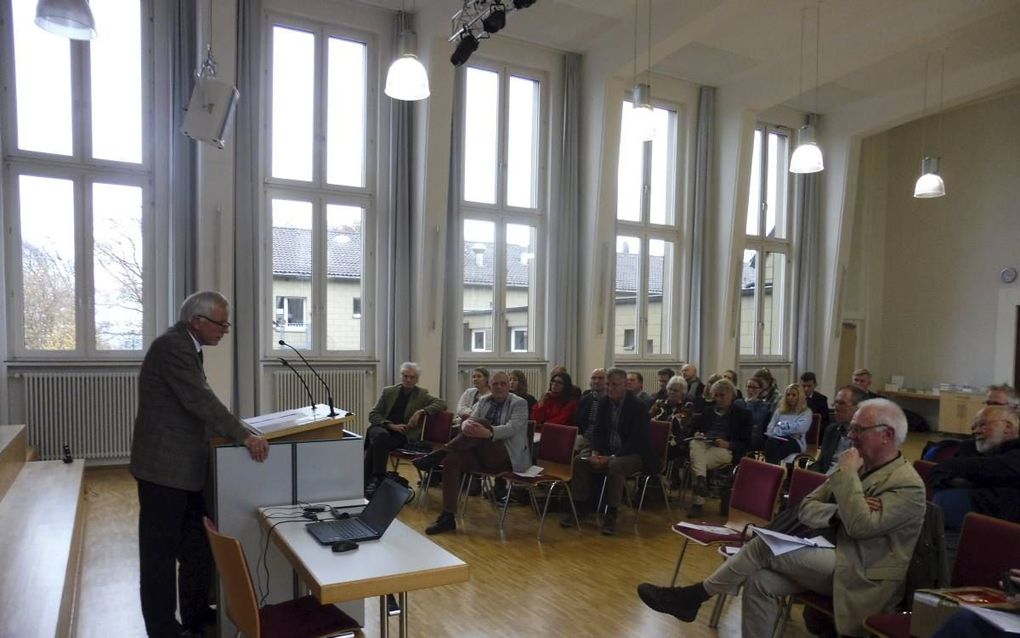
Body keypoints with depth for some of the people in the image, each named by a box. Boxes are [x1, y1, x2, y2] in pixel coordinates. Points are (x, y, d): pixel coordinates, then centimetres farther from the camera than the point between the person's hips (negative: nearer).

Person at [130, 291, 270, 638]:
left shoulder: (187, 345, 12)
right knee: (161, 552, 3)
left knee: (198, 546, 18)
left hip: (184, 466, 10)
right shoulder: (171, 346, -19)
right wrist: (244, 436, -27)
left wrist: (235, 431, 10)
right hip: (164, 466, -10)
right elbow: (200, 400, -27)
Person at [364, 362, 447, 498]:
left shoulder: (421, 394, 10)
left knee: (376, 443, -32)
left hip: (402, 435, -2)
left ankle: (374, 480, -24)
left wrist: (421, 412, -18)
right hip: (382, 428, 2)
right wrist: (391, 425, -9)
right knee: (379, 435, -35)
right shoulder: (388, 391, 13)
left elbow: (442, 403, -3)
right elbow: (373, 414, 8)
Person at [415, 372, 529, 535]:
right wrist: (465, 424, -26)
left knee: (481, 423, -28)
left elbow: (512, 428, -18)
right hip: (481, 454, 5)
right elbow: (470, 419, 2)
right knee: (452, 459, -24)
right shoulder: (483, 401, 15)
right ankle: (447, 517, -23)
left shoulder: (519, 403, -2)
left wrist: (487, 432, -37)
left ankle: (440, 453, -23)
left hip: (507, 456, -5)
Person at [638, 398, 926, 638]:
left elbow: (861, 525, -28)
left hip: (859, 576, -7)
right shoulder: (857, 467, 12)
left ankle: (693, 596, -8)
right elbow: (806, 508, 7)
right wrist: (840, 511, -13)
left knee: (765, 545, -21)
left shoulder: (908, 485, -12)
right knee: (760, 581, -18)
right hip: (832, 559, 7)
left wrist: (847, 474, -19)